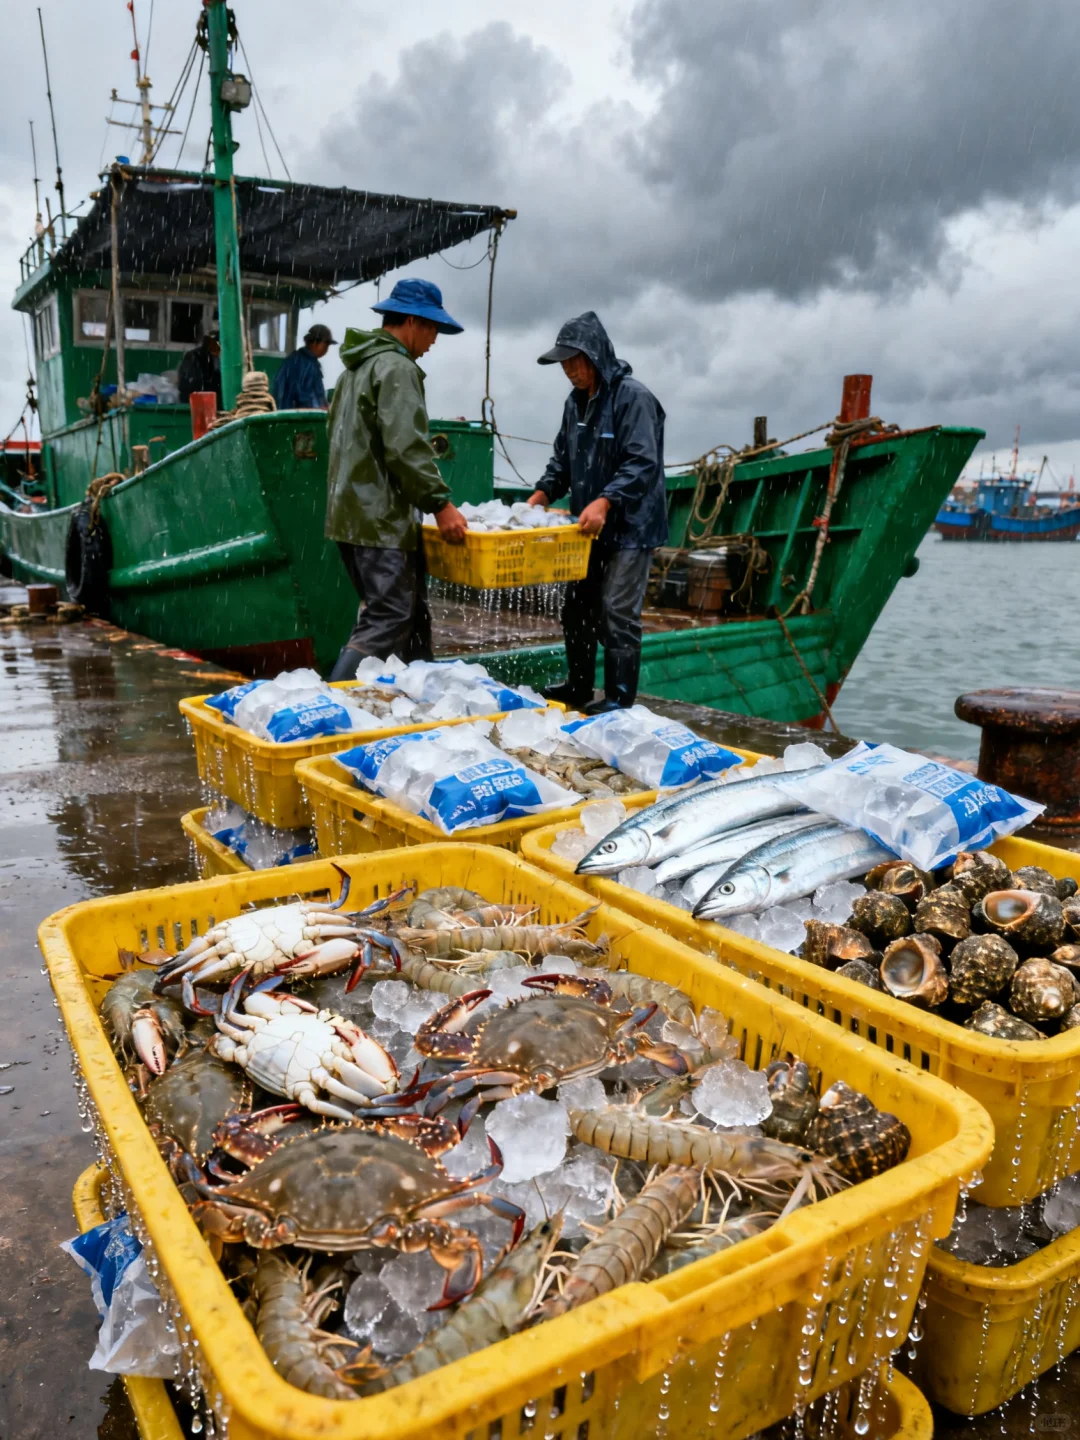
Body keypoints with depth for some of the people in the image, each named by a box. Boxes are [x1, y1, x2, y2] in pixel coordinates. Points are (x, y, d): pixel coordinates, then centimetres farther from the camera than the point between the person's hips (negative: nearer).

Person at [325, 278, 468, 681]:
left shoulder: (358, 366, 22)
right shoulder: (397, 367, -10)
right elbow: (406, 448, -21)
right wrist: (440, 503, -17)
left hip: (352, 512, 11)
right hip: (381, 520, -11)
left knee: (410, 616, 14)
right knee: (388, 621, -10)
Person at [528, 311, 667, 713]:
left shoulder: (633, 396, -14)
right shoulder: (576, 401, 11)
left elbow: (642, 464, -22)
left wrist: (605, 501, -32)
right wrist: (543, 493, 3)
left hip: (629, 527, -8)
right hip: (588, 527, 9)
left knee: (617, 613, -8)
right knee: (577, 607, 14)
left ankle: (619, 698, 1)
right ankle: (577, 687, 29)